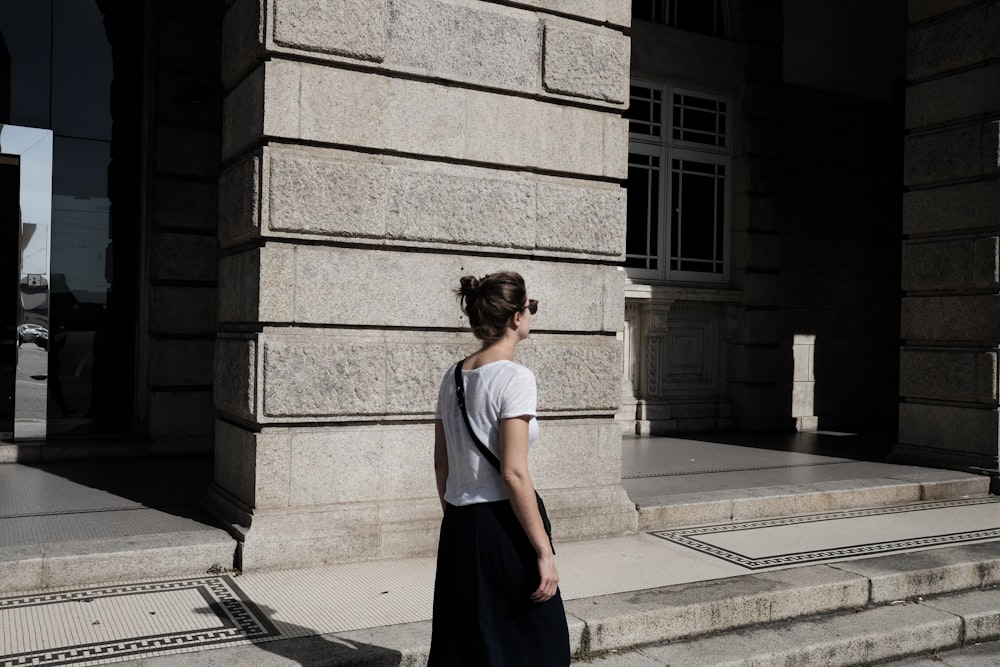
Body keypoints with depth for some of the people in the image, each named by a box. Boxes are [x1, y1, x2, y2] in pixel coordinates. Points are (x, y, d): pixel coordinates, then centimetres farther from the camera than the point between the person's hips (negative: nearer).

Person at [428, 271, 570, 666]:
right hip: (501, 525, -8)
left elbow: (441, 464, 12)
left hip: (458, 528, 8)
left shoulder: (453, 377, 7)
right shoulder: (514, 378, -15)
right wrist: (544, 552, -15)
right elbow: (513, 474, -20)